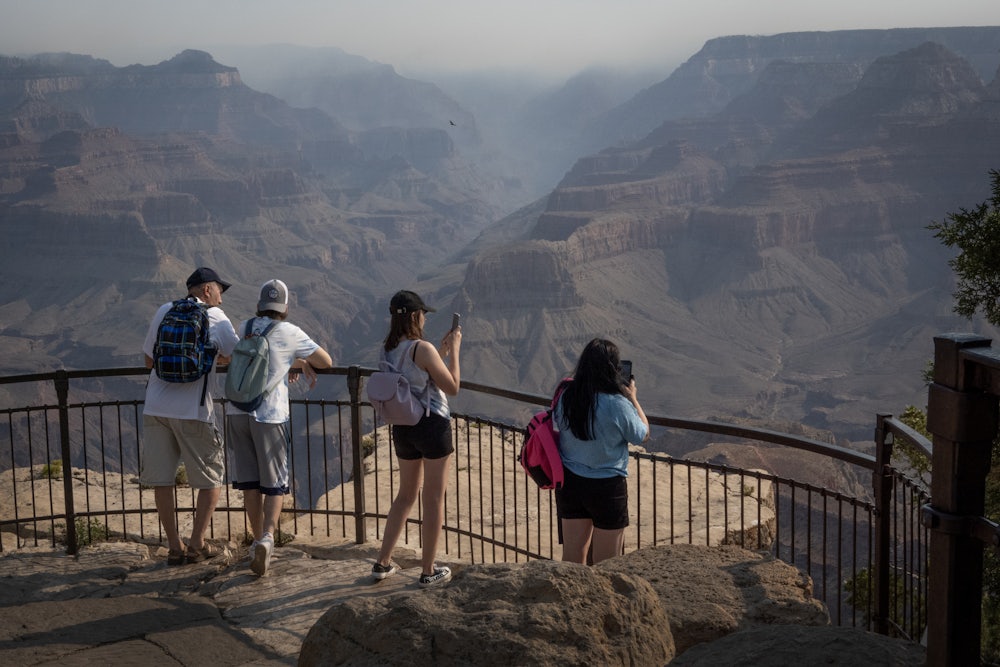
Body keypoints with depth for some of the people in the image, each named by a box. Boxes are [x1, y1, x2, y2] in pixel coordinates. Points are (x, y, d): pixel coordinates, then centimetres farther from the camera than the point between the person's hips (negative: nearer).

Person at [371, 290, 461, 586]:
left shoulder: (387, 349, 4)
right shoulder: (423, 349, -19)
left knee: (406, 494, 21)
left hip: (402, 427, 7)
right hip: (432, 426, -7)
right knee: (434, 499, 5)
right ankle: (429, 571, 11)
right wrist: (453, 351, -4)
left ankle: (383, 563, 22)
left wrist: (441, 352, 16)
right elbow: (452, 387, -12)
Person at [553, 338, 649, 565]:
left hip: (570, 483, 5)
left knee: (572, 558, 16)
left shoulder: (566, 397, -7)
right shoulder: (617, 404, -21)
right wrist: (633, 399, 5)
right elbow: (643, 435, -5)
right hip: (607, 487, -5)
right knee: (606, 565, 9)